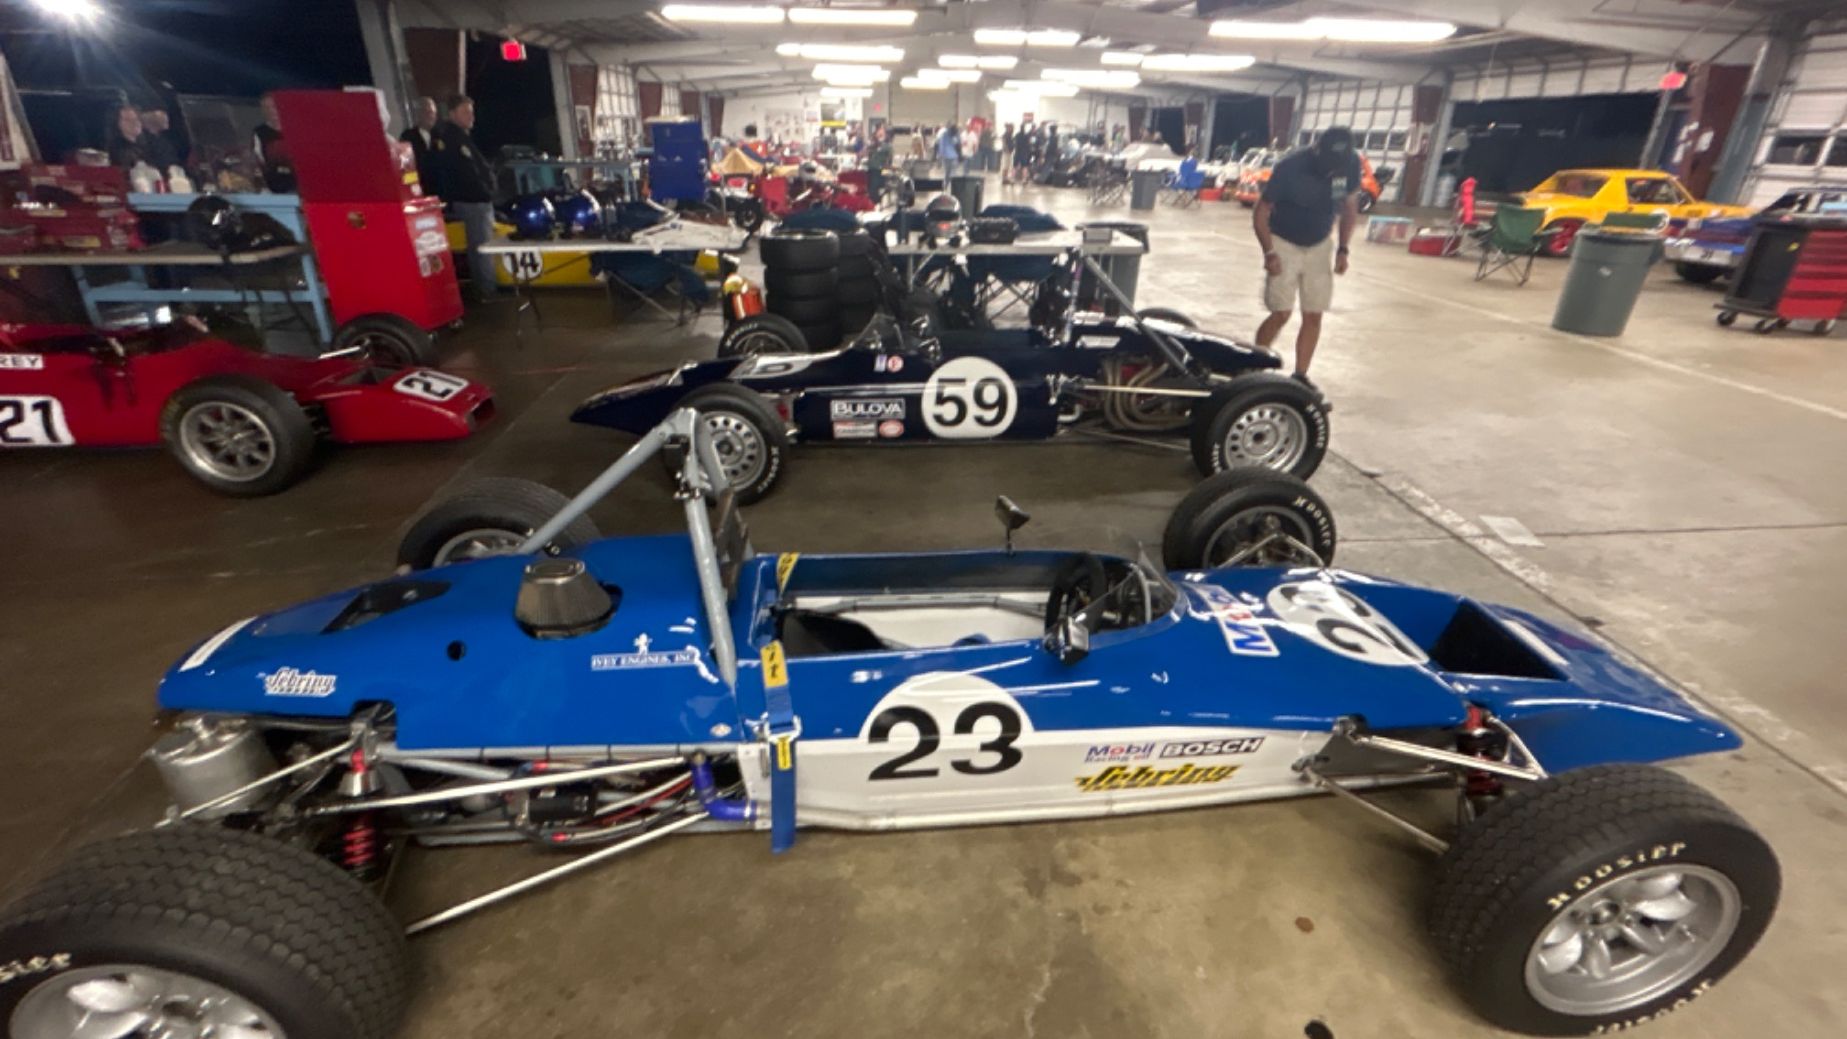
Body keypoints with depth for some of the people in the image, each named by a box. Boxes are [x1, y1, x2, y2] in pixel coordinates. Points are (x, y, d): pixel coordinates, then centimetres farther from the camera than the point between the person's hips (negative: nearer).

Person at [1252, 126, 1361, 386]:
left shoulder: (1351, 165, -12)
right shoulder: (1290, 168, -24)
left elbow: (1350, 207, 4)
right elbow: (1261, 213, -15)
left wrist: (1342, 249, -3)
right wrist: (1269, 253, -22)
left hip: (1320, 246, 4)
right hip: (1284, 244, -4)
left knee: (1313, 316, 1)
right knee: (1281, 314, -13)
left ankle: (1300, 376, 11)